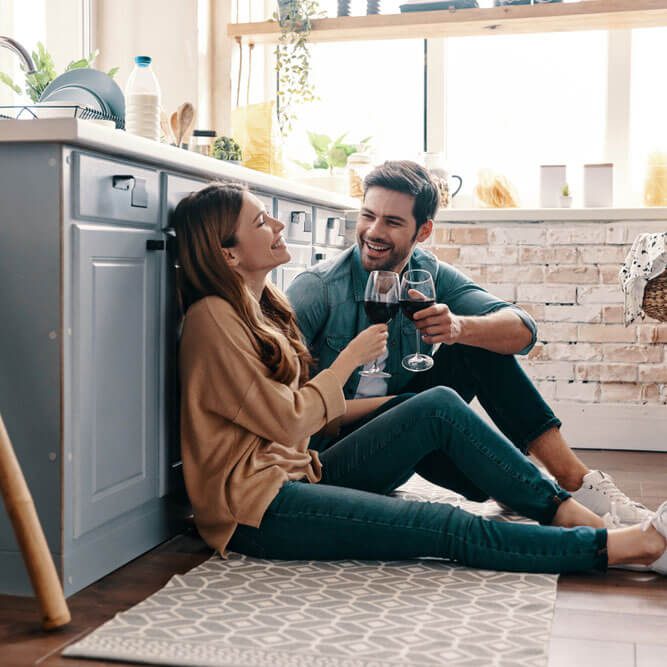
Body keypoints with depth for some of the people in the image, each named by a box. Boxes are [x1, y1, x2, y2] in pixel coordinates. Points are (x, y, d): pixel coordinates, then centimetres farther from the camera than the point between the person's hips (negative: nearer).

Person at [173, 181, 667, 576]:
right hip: (257, 510, -9)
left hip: (299, 475, 9)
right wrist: (351, 358, -6)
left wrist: (398, 405, 10)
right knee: (450, 528, -20)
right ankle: (618, 545, -14)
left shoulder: (265, 304, 13)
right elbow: (287, 421, -16)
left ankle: (567, 511, -7)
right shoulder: (213, 318, -15)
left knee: (440, 406, -8)